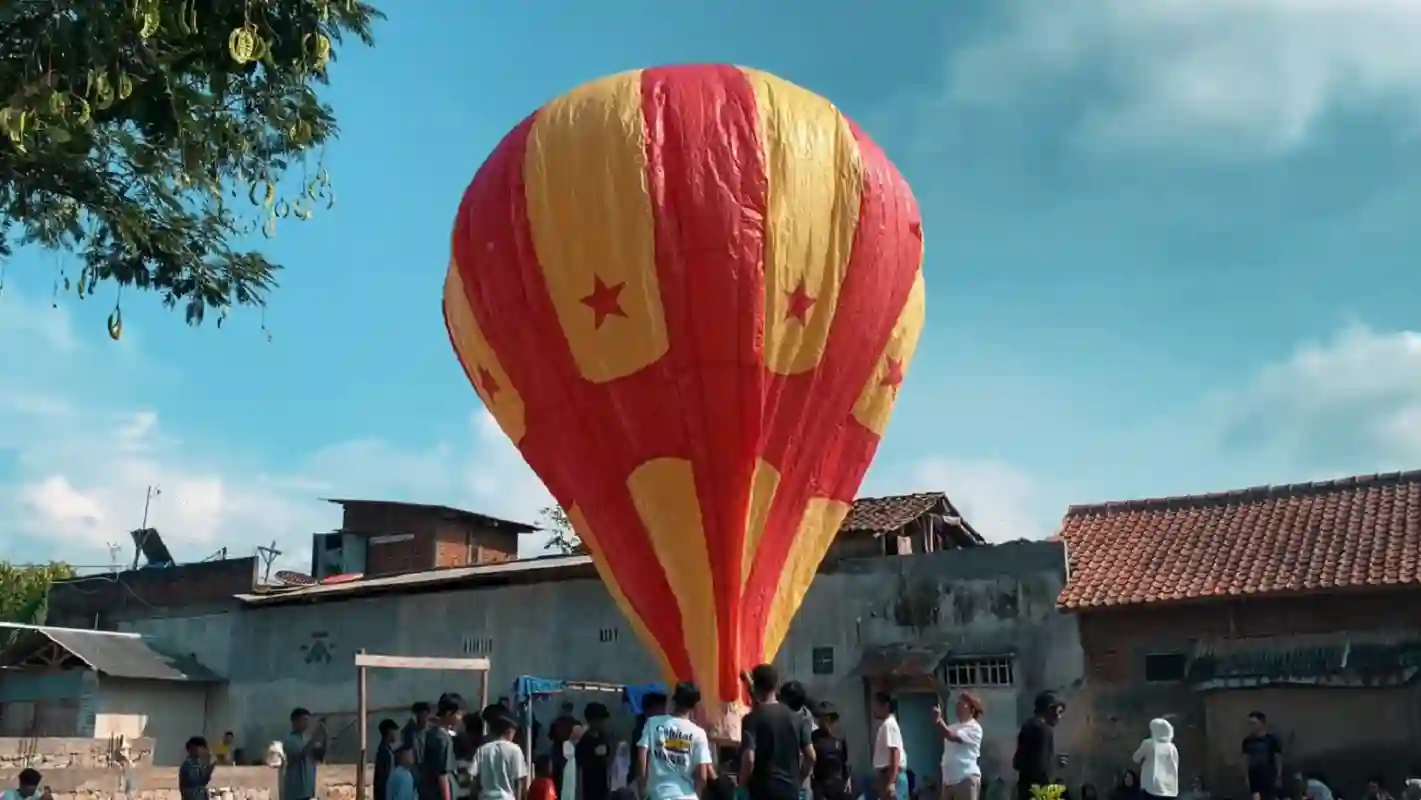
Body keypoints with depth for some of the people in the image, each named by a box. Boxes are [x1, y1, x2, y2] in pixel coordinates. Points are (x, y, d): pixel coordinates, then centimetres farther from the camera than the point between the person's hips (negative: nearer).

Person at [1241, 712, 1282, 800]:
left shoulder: (1272, 740, -5)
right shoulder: (1247, 741, 3)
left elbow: (1278, 759, -1)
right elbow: (1246, 760, 8)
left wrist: (1278, 777, -4)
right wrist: (1246, 777, 4)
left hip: (1269, 778, -3)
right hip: (1254, 778, 3)